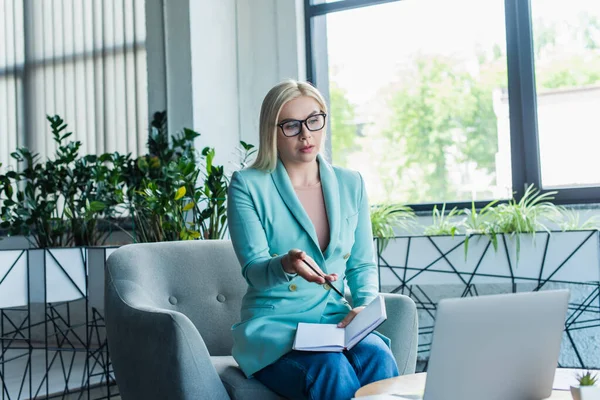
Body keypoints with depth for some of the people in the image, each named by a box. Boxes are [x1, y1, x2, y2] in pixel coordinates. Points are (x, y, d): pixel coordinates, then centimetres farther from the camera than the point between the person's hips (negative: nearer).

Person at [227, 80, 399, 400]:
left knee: (379, 359, -30)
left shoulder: (350, 184, 10)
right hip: (272, 325, -3)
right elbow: (254, 270, -10)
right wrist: (286, 265, -33)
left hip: (335, 320, 4)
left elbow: (363, 265, 14)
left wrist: (365, 306, -6)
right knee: (333, 371, -34)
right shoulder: (247, 185, -3)